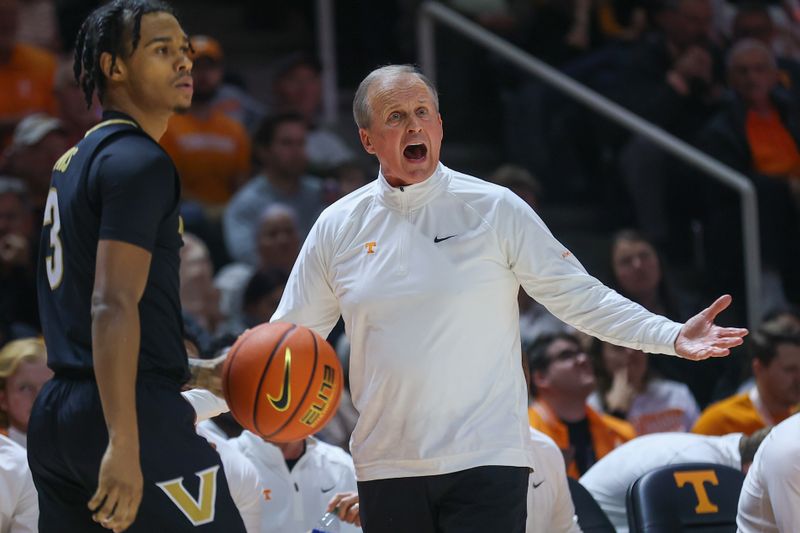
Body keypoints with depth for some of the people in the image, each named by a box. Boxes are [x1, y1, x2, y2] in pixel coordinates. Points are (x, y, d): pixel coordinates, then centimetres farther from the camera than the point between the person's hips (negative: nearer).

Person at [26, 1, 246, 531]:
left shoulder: (75, 161, 20)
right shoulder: (139, 162, -9)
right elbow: (114, 306, -20)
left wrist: (197, 371, 28)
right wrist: (124, 444, -26)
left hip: (55, 416, 10)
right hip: (138, 415, -10)